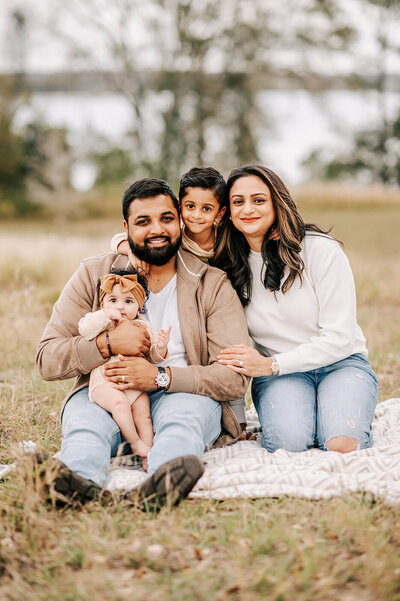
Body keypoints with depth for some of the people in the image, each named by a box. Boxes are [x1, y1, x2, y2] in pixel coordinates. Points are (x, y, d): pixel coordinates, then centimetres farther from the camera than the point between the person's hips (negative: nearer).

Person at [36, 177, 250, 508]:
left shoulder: (213, 285, 4)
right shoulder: (93, 275, 7)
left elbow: (236, 377, -5)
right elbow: (47, 360, 2)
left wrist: (161, 376, -19)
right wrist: (107, 343, -17)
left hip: (183, 395, -1)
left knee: (184, 413, -35)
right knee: (84, 418, -32)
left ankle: (164, 480, -66)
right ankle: (78, 478, -64)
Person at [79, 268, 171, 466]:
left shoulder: (143, 327, 12)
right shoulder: (100, 322, 7)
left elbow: (153, 356, 10)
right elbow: (84, 329, -14)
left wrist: (160, 348, -13)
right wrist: (106, 316, -18)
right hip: (105, 382, -3)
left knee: (143, 416, -12)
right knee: (120, 403, -29)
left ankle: (148, 455, -10)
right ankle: (134, 442, -15)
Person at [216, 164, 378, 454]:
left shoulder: (321, 250, -10)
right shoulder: (229, 267, 1)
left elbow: (340, 336, -13)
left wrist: (271, 364, -18)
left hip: (340, 364, -1)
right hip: (279, 375, 1)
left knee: (342, 446, -28)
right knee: (287, 442, -30)